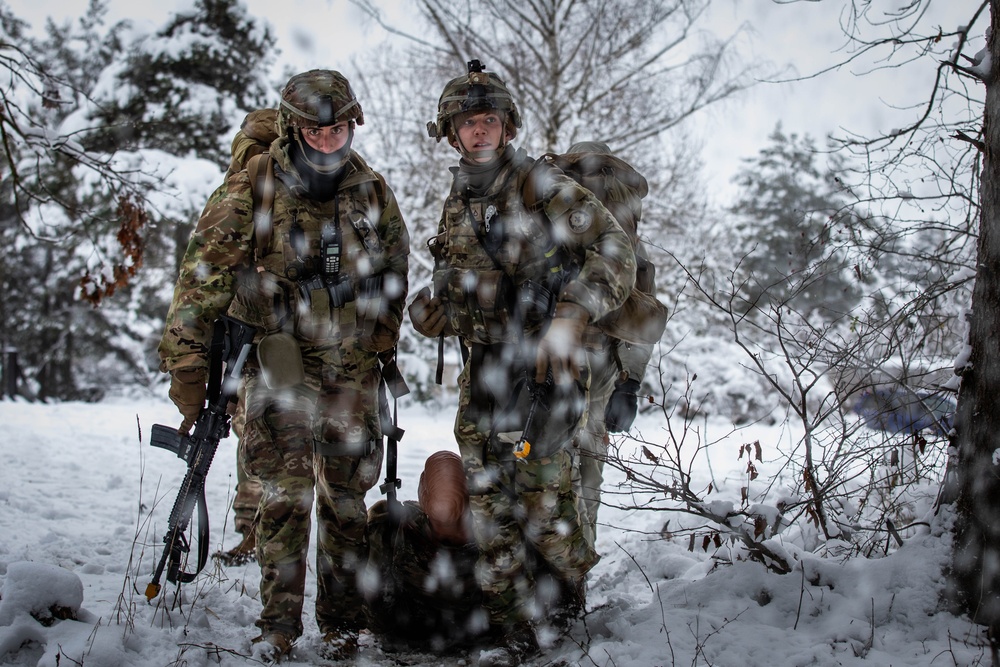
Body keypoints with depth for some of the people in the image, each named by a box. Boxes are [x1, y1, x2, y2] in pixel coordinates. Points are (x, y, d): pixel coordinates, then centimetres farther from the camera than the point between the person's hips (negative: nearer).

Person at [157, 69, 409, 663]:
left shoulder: (373, 192, 4)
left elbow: (395, 265, 19)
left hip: (352, 370, 3)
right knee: (284, 496, -6)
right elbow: (203, 279, -9)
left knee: (346, 500, 8)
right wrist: (187, 366, -13)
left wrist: (382, 337, 15)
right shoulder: (252, 192, -7)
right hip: (280, 363, -3)